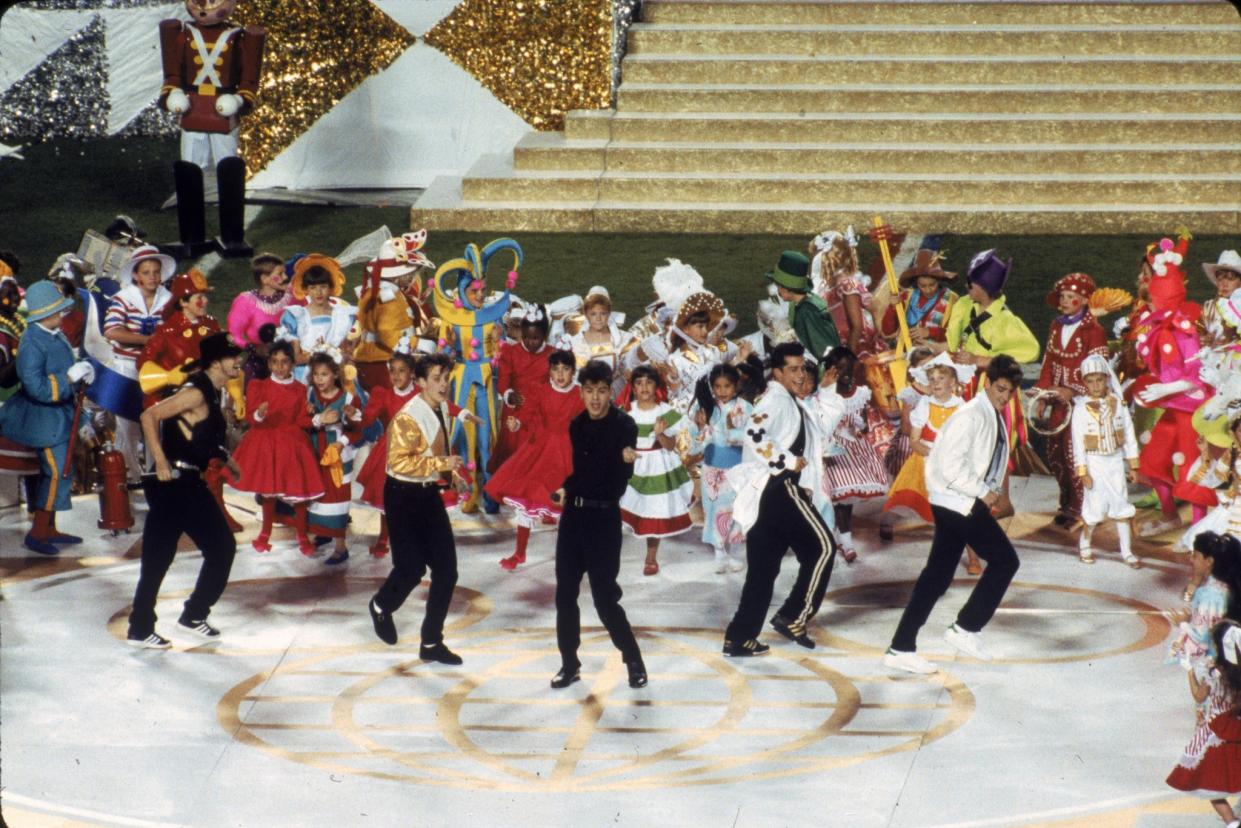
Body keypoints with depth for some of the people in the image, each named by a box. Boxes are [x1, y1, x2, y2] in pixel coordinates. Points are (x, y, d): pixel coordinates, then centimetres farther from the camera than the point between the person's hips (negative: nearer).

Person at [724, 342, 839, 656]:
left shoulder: (787, 401, 23)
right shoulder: (777, 399, -9)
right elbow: (755, 435, -25)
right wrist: (789, 462, -18)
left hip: (763, 494, 10)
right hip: (780, 488, -10)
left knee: (763, 567, 9)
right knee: (822, 546, -4)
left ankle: (739, 638, 7)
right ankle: (794, 617, -4)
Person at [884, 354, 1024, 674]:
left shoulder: (995, 418, 14)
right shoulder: (971, 416, -16)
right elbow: (951, 466, -22)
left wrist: (991, 492, 4)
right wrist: (983, 492, -16)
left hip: (966, 503, 9)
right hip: (957, 501, -9)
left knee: (937, 576, 7)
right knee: (1004, 560, -6)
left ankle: (901, 649, 8)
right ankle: (966, 629, 1)